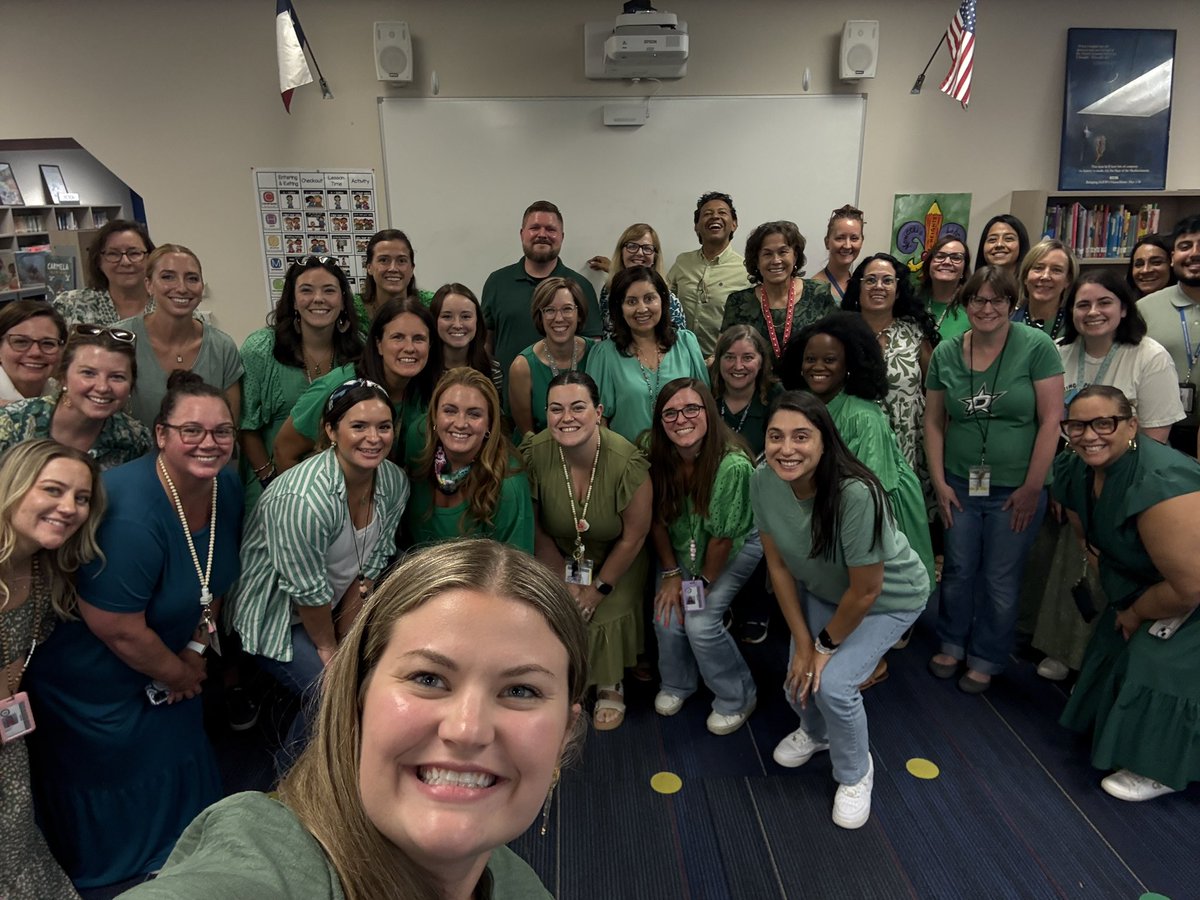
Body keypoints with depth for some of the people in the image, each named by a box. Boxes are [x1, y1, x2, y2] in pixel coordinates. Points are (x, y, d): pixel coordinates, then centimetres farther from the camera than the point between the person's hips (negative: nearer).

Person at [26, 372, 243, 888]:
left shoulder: (226, 487, -11)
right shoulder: (131, 514, -36)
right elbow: (117, 629, -29)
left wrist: (196, 650, -1)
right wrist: (178, 675, -13)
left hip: (165, 660, 7)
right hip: (92, 681, -7)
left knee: (179, 755, 21)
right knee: (108, 775, 13)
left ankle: (177, 854, 47)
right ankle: (107, 870, 43)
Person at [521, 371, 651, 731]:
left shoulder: (627, 462, -30)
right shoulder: (533, 454, -24)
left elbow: (633, 536, -16)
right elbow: (536, 529, -11)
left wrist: (599, 589, -10)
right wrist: (565, 583, -11)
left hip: (616, 559, -1)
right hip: (558, 558, 2)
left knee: (608, 614, -17)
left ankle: (611, 686, 13)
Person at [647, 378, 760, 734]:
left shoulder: (733, 464, -34)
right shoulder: (656, 455, -20)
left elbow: (722, 536, -23)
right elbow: (658, 519, -7)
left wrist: (704, 582, -12)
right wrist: (671, 574, -8)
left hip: (736, 545, -4)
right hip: (680, 547, 4)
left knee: (700, 622, -16)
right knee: (667, 617, -10)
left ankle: (738, 698, 13)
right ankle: (676, 684, 24)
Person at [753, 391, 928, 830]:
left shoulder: (855, 494, -39)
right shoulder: (763, 482, -24)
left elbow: (866, 591, -26)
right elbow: (778, 564, -12)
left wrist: (825, 645, -12)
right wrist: (803, 643, -10)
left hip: (889, 598, -4)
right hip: (820, 590, 5)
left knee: (833, 683, -17)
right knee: (799, 680, 1)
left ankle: (855, 775, 16)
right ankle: (816, 732, 41)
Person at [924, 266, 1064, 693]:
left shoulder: (1036, 346, -11)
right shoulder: (946, 353, -1)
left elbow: (1051, 420, -11)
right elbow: (934, 421, 4)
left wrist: (1032, 487, -11)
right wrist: (939, 483, 0)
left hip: (1015, 489, -2)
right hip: (960, 485, 3)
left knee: (1000, 582, 11)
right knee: (957, 572, 15)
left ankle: (985, 659, 32)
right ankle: (952, 643, 38)